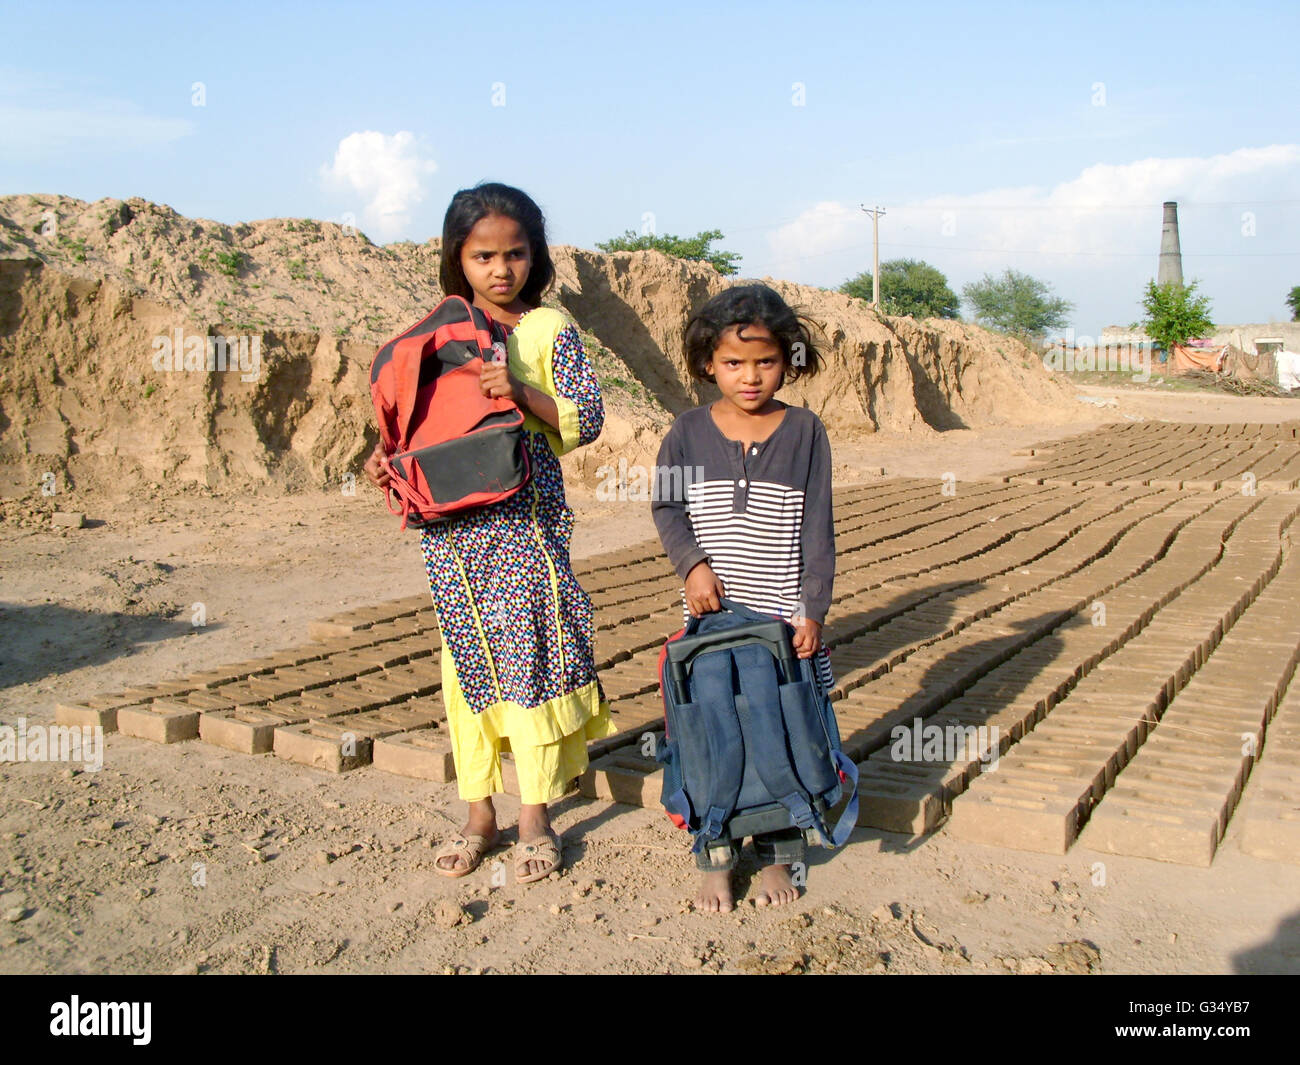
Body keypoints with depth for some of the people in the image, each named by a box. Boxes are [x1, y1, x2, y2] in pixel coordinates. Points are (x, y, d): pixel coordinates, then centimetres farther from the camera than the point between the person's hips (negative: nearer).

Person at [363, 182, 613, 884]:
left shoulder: (548, 329, 0)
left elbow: (586, 418, -6)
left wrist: (522, 391, -21)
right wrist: (386, 454, -3)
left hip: (526, 519, -3)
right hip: (452, 525, 4)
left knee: (530, 658, 0)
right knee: (466, 661, 9)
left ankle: (536, 818, 14)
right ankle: (479, 812, 22)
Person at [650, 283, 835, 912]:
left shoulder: (804, 431, -1)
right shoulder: (689, 433, 1)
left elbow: (817, 530, -3)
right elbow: (665, 507, 7)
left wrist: (812, 611, -9)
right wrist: (693, 563, -10)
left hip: (783, 618, 0)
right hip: (711, 618, 1)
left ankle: (777, 857, 24)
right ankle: (715, 861, 21)